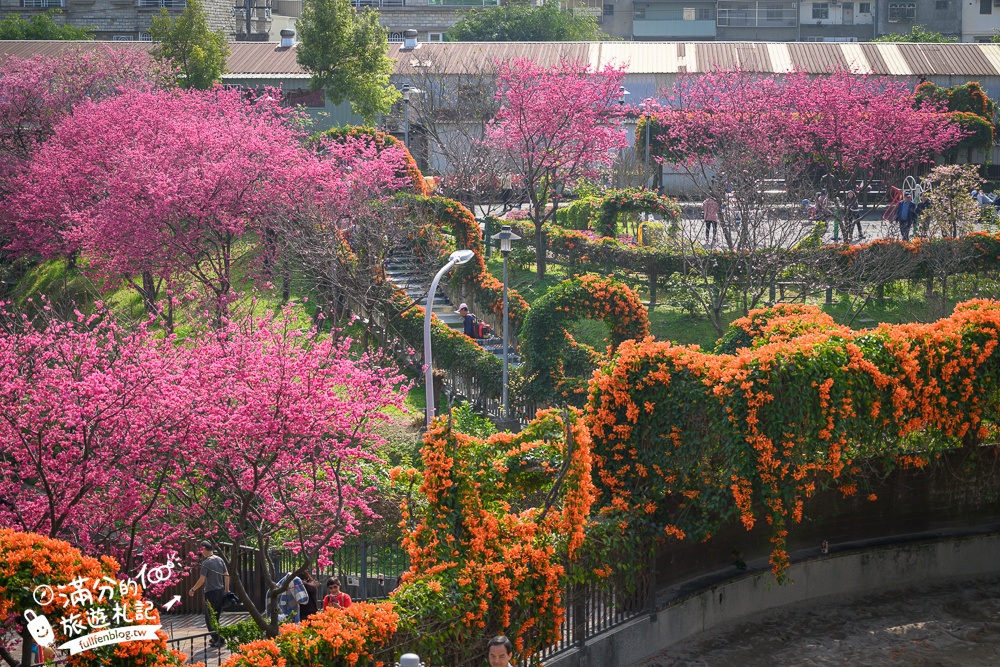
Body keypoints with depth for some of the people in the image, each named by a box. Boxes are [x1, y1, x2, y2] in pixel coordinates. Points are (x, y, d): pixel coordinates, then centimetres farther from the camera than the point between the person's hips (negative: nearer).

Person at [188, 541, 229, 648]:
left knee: (210, 619, 2)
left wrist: (193, 589, -6)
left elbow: (202, 580, -19)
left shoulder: (206, 563, -16)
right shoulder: (220, 560, 4)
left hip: (211, 593, -7)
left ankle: (219, 640, -2)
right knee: (215, 618, 20)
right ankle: (216, 638, 26)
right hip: (221, 591, 7)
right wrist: (227, 590, 19)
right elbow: (227, 575, 9)